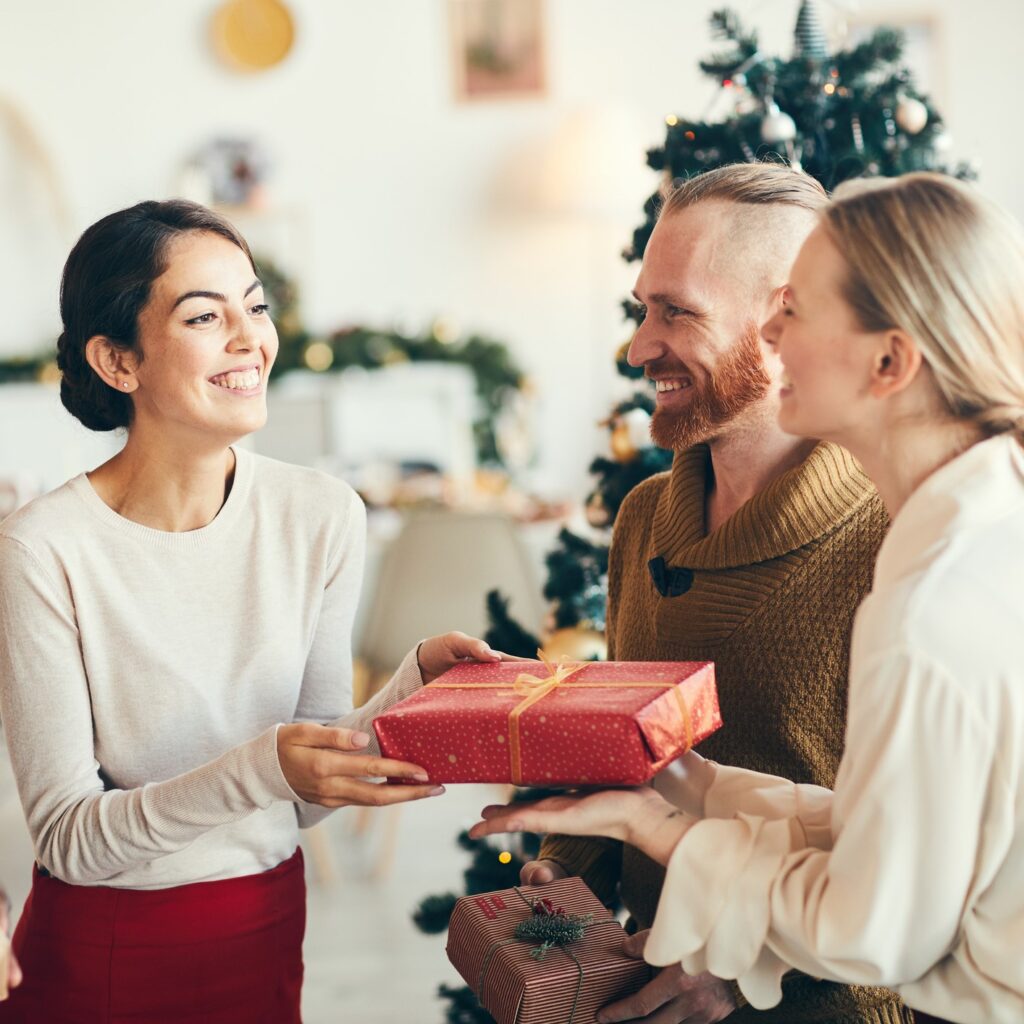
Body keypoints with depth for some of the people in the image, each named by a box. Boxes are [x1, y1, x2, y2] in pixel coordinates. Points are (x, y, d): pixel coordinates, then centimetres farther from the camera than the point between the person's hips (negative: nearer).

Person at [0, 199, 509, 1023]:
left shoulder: (322, 517, -7)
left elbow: (309, 796, -2)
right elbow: (67, 836, -19)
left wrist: (416, 681, -17)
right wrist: (260, 769, -31)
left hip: (265, 933, 4)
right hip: (100, 953, -3)